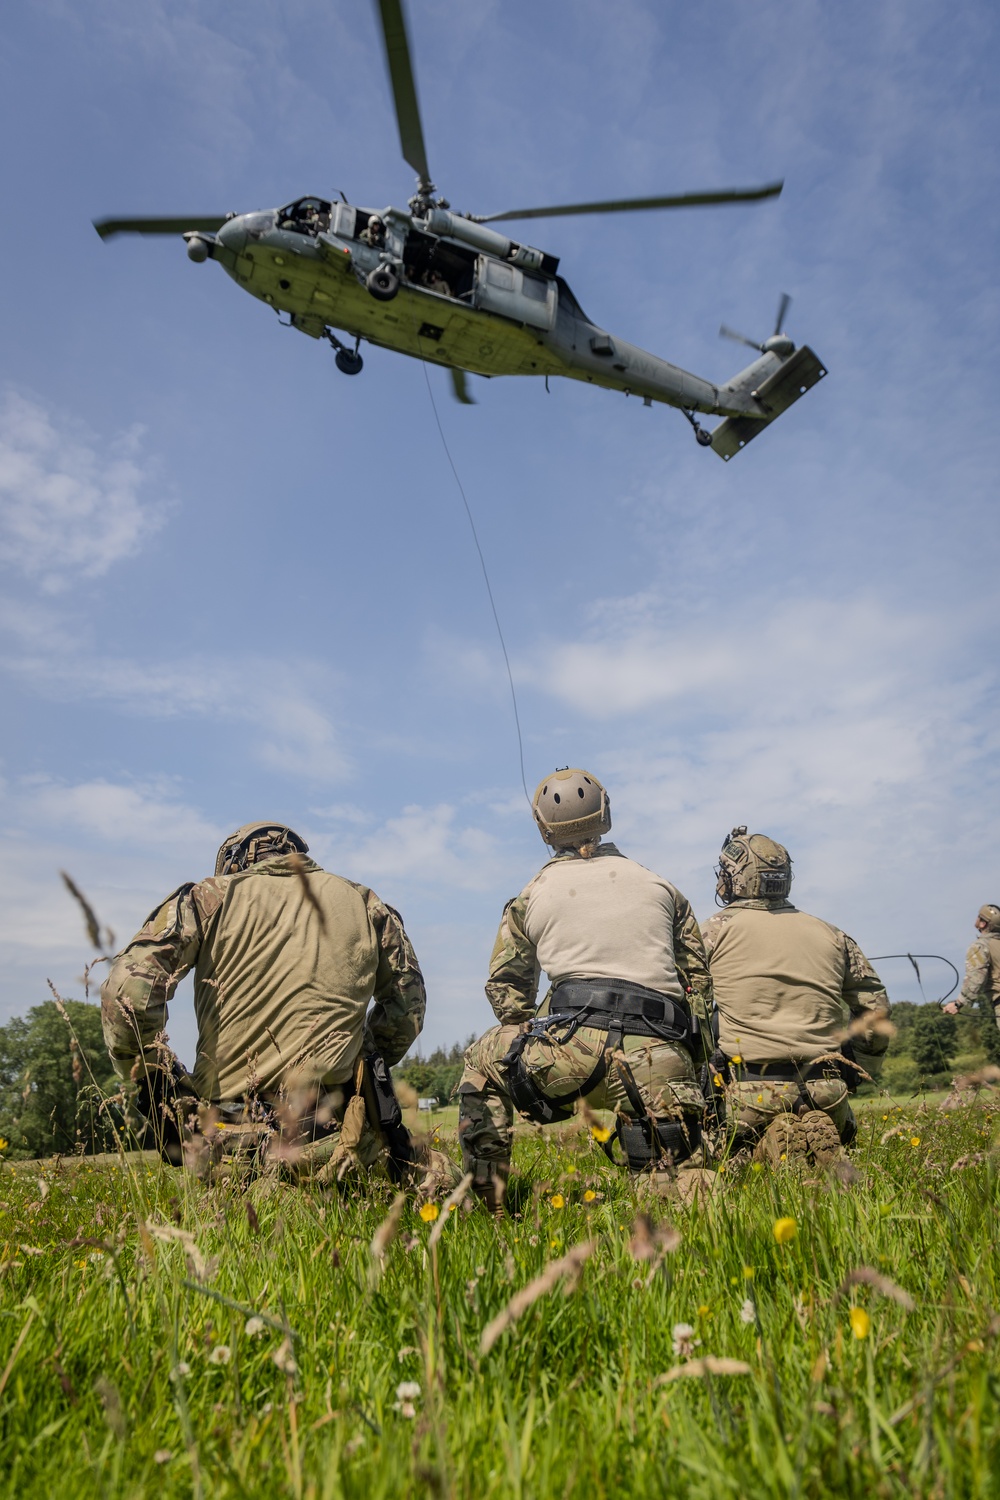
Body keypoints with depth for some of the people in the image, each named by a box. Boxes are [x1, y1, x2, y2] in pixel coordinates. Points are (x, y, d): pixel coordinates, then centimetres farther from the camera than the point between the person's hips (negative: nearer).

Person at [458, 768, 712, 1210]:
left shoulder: (530, 896, 15)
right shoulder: (660, 886, 21)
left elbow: (505, 986, 20)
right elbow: (698, 980, 19)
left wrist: (534, 1047, 30)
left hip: (578, 1040, -2)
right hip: (662, 1060, 3)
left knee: (483, 1062, 21)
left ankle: (484, 1201, 17)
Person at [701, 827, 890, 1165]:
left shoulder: (716, 930, 1)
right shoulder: (831, 935, 12)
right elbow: (875, 1008, 17)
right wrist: (854, 1074, 26)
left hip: (752, 1090, -4)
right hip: (827, 1090, 4)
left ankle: (771, 1146, -14)